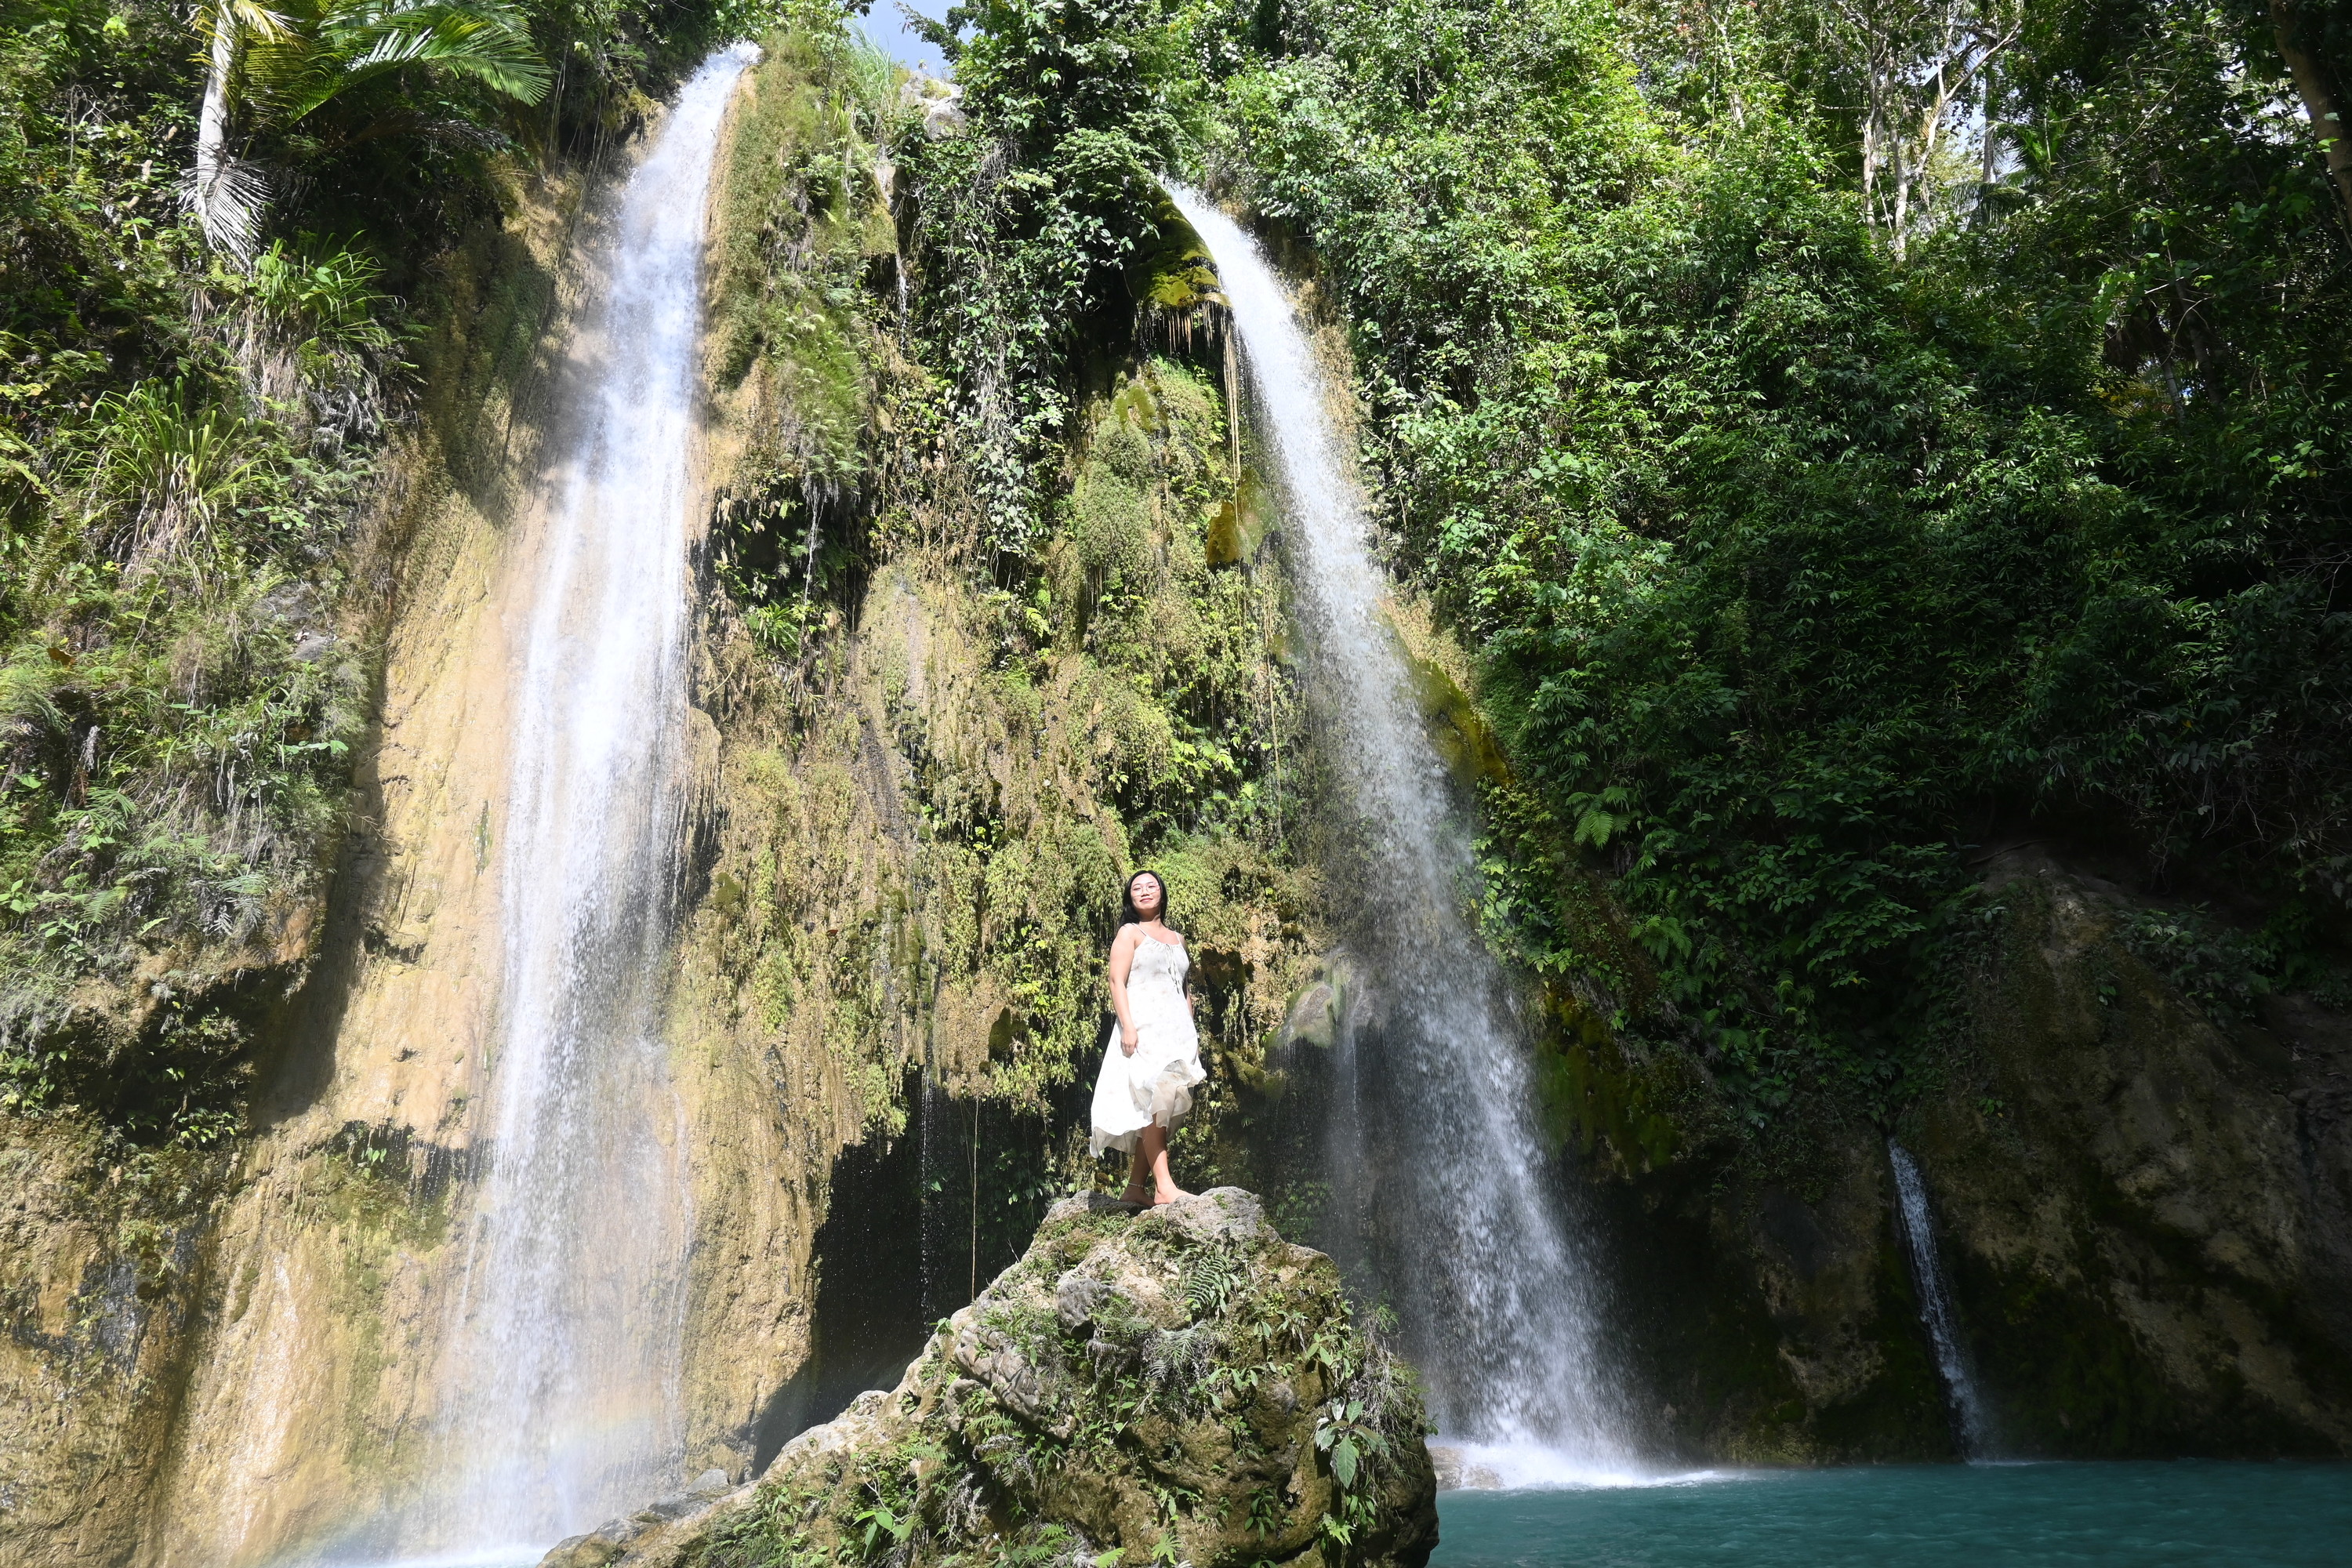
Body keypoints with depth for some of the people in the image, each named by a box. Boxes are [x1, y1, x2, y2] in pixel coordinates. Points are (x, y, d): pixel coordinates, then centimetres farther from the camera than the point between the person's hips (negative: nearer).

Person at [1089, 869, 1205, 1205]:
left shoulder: (1177, 939, 22)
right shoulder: (1130, 933, 5)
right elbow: (1117, 982, -5)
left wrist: (1191, 1033, 18)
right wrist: (1127, 1025, -18)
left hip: (1177, 1031, 6)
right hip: (1144, 1029, -6)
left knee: (1162, 1110, 1)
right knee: (1154, 1102, -16)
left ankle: (1135, 1188, 4)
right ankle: (1163, 1186, -21)